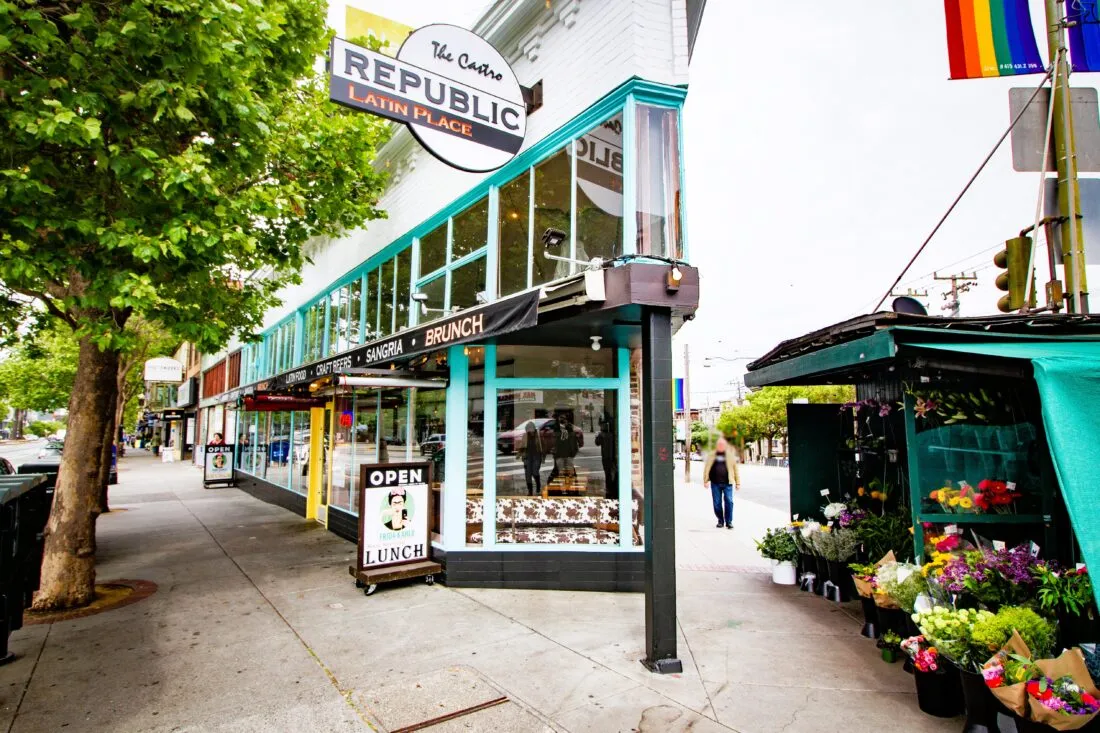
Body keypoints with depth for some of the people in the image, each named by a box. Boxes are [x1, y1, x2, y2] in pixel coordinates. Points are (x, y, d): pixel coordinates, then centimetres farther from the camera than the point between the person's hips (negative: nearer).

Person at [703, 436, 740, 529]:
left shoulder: (730, 455, 8)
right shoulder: (711, 455, 10)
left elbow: (735, 469, 8)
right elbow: (706, 468, 10)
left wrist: (738, 483, 4)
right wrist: (706, 481, 4)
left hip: (727, 483, -1)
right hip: (715, 483, 1)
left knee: (729, 502, -6)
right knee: (717, 503, 5)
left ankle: (729, 522, 4)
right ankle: (720, 521, 20)